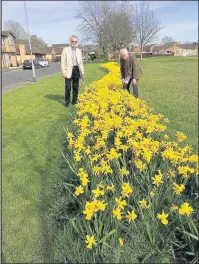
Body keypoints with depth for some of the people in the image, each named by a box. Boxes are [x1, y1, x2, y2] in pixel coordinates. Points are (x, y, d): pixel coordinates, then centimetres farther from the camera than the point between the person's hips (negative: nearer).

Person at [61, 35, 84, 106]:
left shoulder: (79, 51, 14)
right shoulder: (66, 49, 1)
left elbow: (80, 62, 18)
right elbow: (63, 61, -3)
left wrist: (82, 72, 11)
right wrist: (63, 72, -11)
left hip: (76, 70, 4)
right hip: (69, 71, -4)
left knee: (76, 87, 7)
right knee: (68, 87, -4)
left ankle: (74, 101, 18)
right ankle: (67, 101, 9)